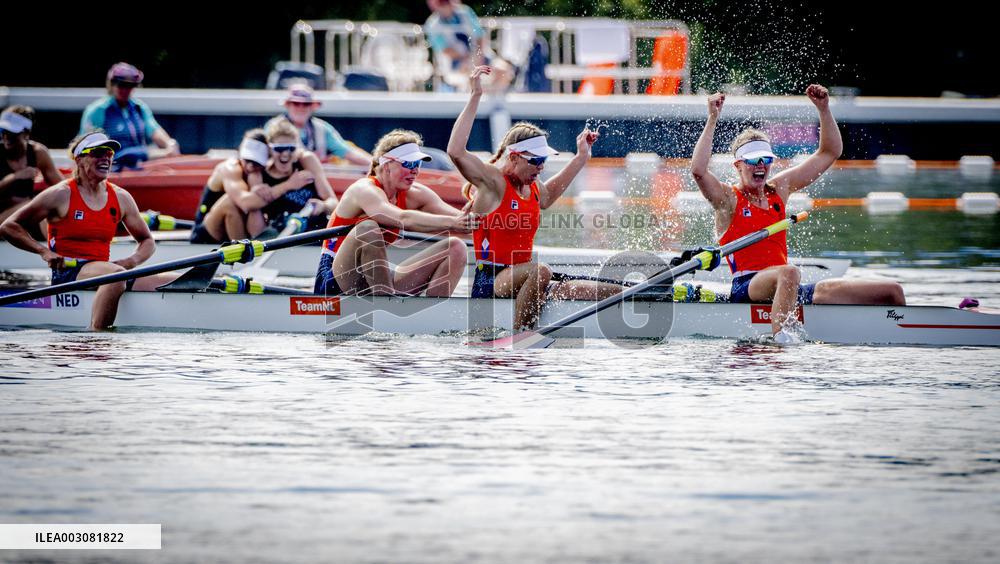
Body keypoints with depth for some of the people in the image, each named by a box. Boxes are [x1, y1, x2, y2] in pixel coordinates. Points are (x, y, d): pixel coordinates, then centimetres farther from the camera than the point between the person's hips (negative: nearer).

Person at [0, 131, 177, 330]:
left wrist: (133, 261, 0)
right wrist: (43, 251, -14)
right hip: (67, 274, -6)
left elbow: (147, 241, 23)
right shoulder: (62, 195, -1)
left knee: (176, 282, -13)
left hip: (102, 270, 6)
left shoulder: (121, 198, 13)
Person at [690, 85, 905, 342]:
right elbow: (698, 170, -19)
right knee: (788, 273, -46)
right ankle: (781, 338, -60)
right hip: (746, 289, -7)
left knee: (892, 292, -1)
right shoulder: (728, 198, 2)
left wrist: (823, 109, 13)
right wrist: (712, 120, -18)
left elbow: (830, 152, 24)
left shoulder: (779, 189, 19)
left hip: (788, 290, 7)